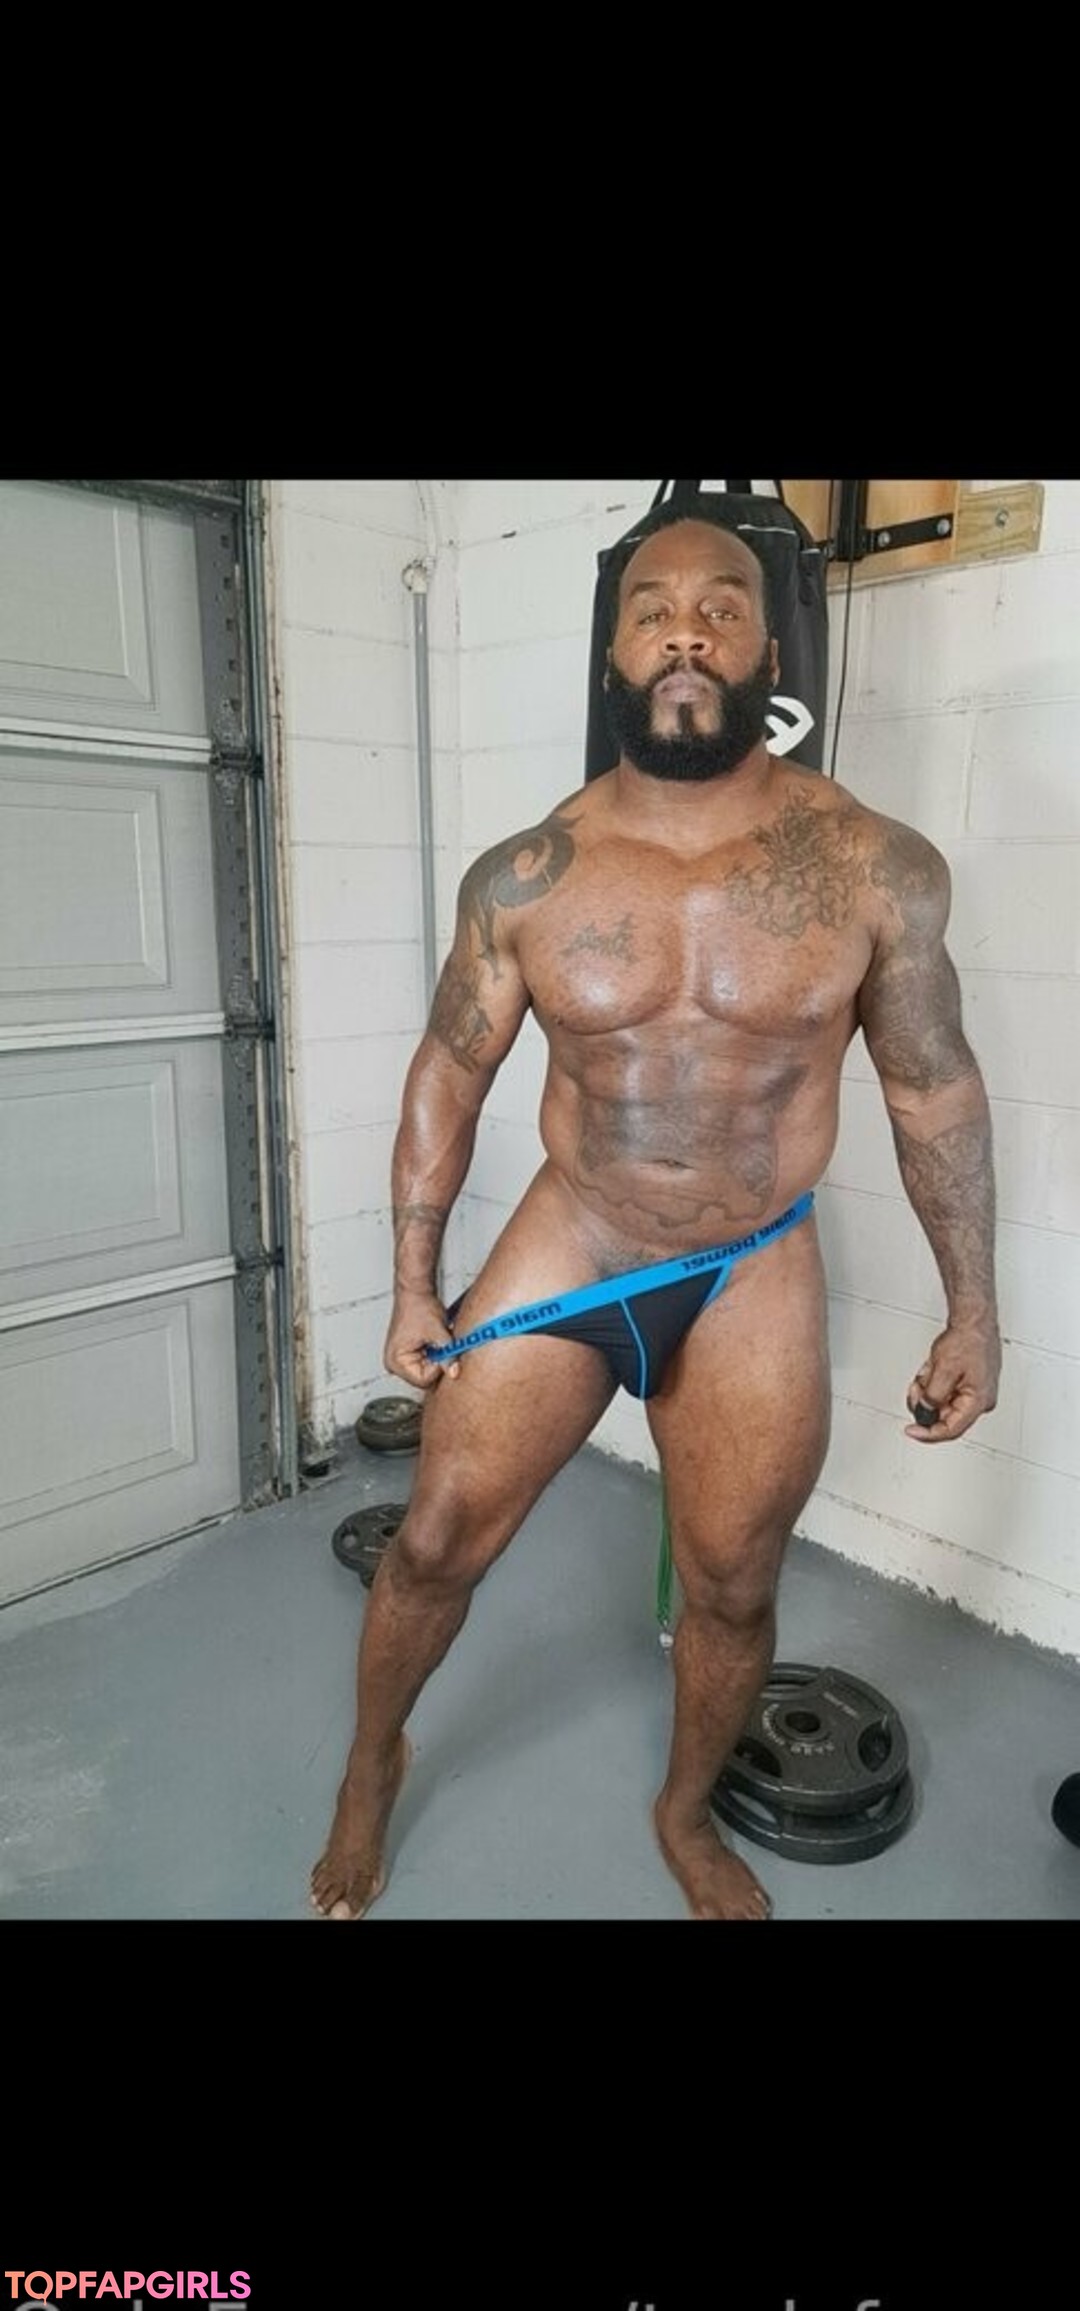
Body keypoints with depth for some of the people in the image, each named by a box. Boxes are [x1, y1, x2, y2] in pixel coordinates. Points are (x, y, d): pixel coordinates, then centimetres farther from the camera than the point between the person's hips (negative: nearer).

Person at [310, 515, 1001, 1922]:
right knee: (435, 1545, 7)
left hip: (756, 1277, 1)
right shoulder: (522, 881, -9)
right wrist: (413, 1284, 1)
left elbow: (935, 1090, 0)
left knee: (733, 1589, 14)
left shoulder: (877, 869, -9)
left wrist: (973, 1311, 3)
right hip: (565, 1250, 0)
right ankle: (372, 1764, 40)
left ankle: (688, 1813, 45)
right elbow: (447, 1080, 1)